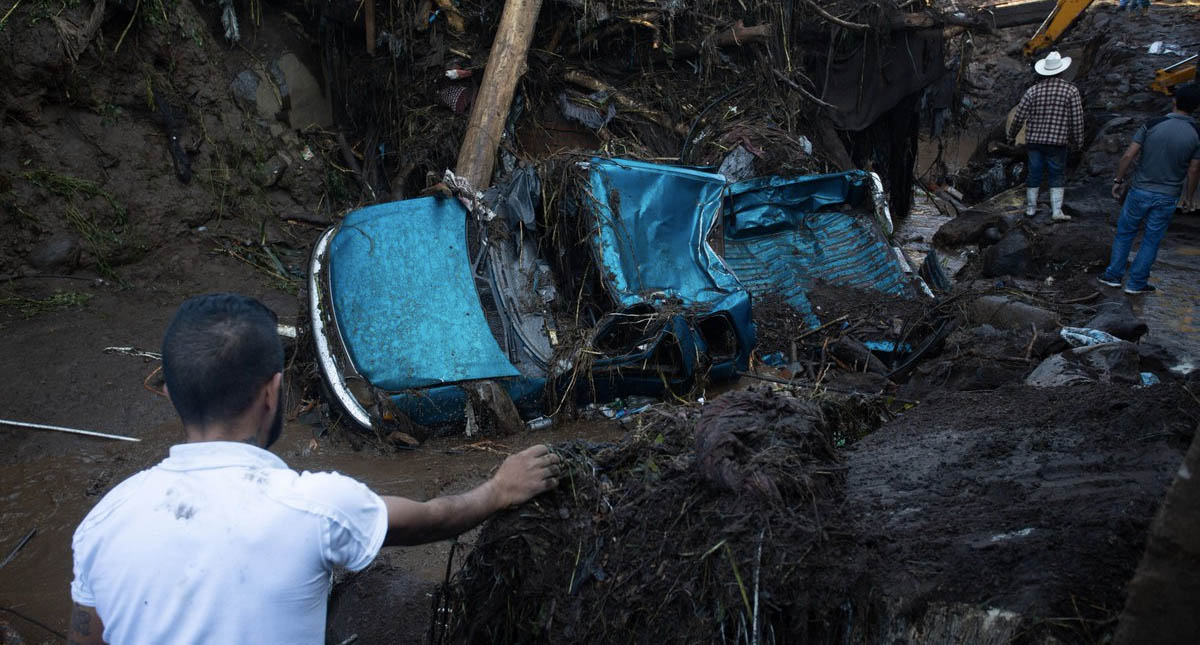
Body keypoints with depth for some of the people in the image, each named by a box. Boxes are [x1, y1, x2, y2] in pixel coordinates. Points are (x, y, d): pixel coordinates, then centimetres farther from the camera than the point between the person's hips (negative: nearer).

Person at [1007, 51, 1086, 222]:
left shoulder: (1033, 90, -3)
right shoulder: (1071, 91, -5)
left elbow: (1019, 117, -2)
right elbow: (1077, 120, -5)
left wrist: (1011, 135, 13)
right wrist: (1078, 141, 7)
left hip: (1034, 140, 2)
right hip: (1057, 142, -1)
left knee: (1034, 173, 12)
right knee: (1057, 175, 8)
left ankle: (1031, 208, 20)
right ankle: (1056, 211, 4)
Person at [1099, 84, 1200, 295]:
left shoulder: (1152, 125, -9)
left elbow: (1128, 156, -11)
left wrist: (1118, 180, 2)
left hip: (1141, 191, 0)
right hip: (1167, 197, 0)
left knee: (1124, 233, 16)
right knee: (1151, 241, 11)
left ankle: (1113, 275, 21)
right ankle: (1136, 283, 17)